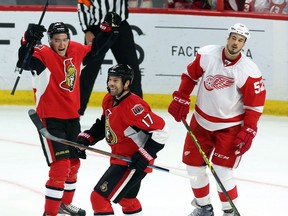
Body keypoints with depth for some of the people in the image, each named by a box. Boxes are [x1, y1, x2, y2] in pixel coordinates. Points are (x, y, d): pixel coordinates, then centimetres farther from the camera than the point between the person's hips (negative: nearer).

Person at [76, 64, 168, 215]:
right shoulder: (109, 100, 2)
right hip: (119, 158, 10)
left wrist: (145, 155, -28)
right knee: (126, 199, 32)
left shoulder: (133, 106, -27)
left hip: (133, 162, -10)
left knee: (99, 197, -17)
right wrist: (87, 137, 7)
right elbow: (104, 123, 21)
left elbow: (160, 130, -27)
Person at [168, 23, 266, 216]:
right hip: (201, 121, 4)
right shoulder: (207, 55, -12)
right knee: (194, 165, 8)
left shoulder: (250, 72, -18)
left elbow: (255, 104, -12)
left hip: (230, 126, -4)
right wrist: (181, 99, 1)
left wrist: (248, 132, -15)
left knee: (222, 171, -12)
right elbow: (190, 75, 5)